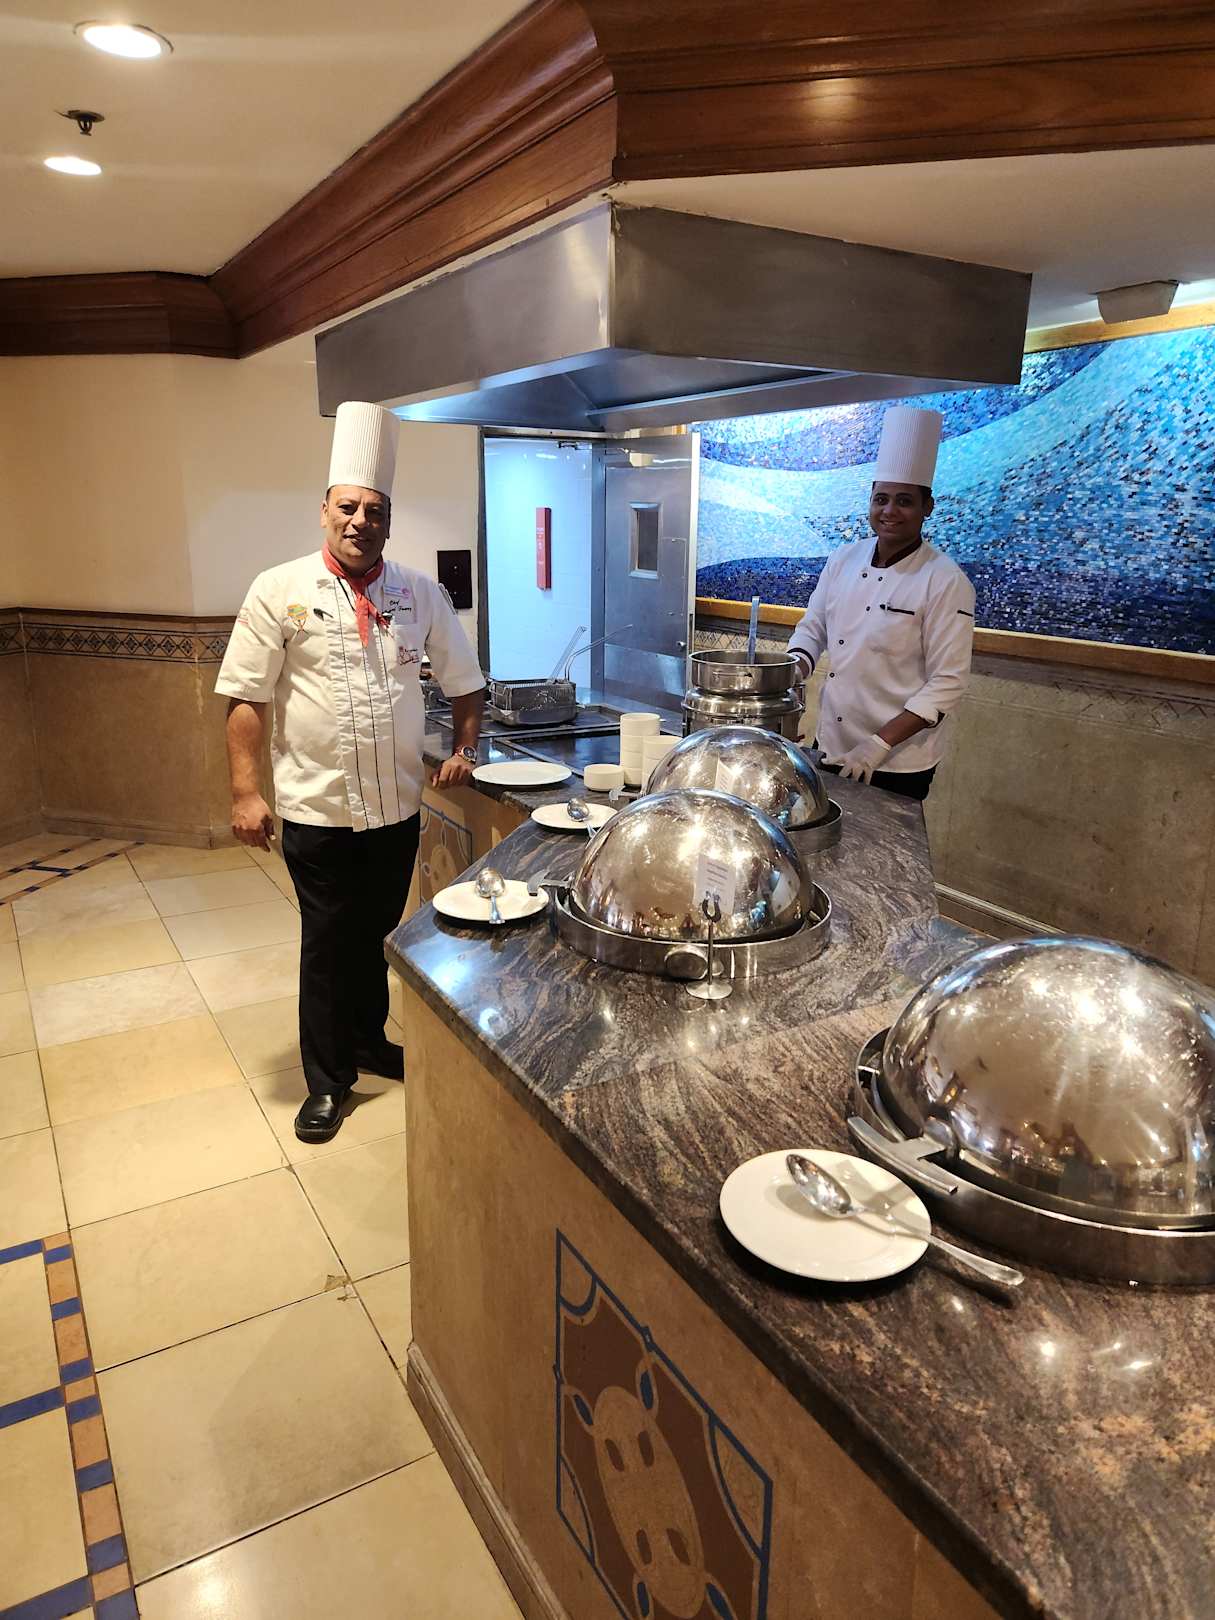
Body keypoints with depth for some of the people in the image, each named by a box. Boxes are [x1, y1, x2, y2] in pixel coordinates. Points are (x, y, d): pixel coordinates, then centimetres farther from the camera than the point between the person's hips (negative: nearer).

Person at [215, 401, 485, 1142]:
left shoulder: (421, 594, 2)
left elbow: (466, 681, 12)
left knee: (376, 934, 17)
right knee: (328, 942, 7)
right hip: (317, 808, -3)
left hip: (398, 805, 3)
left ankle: (369, 1042, 39)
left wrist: (465, 749, -2)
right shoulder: (280, 591, -6)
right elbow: (248, 698, -5)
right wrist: (247, 791, -10)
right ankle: (328, 1079, 24)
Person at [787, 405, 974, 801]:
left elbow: (948, 683, -16)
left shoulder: (946, 582, -14)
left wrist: (880, 744, -22)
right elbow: (812, 629, 11)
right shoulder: (844, 560, 2)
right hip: (832, 751, 5)